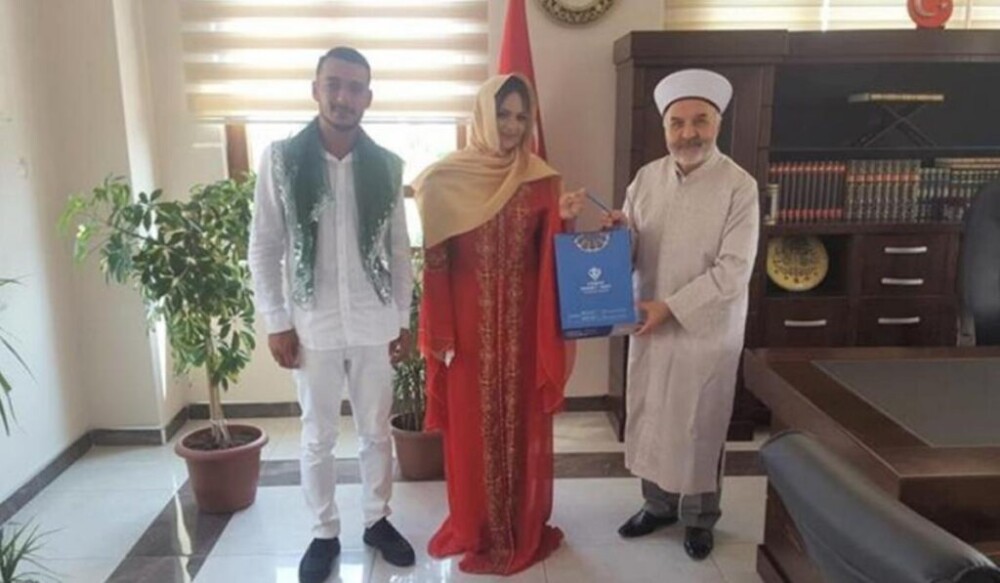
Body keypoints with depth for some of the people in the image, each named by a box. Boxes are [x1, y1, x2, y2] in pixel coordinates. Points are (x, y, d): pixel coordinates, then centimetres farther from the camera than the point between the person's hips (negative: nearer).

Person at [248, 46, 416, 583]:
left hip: (374, 325, 2)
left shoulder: (386, 165, 0)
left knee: (377, 432, 14)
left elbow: (399, 250, 5)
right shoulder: (281, 158, -5)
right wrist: (276, 323, -6)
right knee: (318, 438, 12)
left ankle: (377, 520, 34)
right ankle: (324, 532, 31)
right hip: (313, 326, -1)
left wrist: (403, 319, 4)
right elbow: (263, 249, -3)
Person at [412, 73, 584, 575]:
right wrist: (439, 333, -7)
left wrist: (564, 220, -16)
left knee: (523, 424, 11)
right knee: (472, 426, 8)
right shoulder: (445, 178, -4)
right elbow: (435, 261, -4)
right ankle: (475, 530, 28)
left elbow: (551, 257, 4)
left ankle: (526, 527, 30)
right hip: (470, 322, -2)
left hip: (523, 322, 2)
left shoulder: (541, 179, 3)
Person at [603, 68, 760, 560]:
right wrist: (618, 235, -15)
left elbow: (733, 271, -17)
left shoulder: (739, 186, -12)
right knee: (649, 418, 15)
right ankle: (659, 504, 36)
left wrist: (671, 307, -21)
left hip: (706, 331, -4)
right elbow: (629, 250, 8)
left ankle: (699, 517, 31)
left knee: (699, 428, 10)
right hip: (649, 324, 4)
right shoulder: (646, 177, 2)